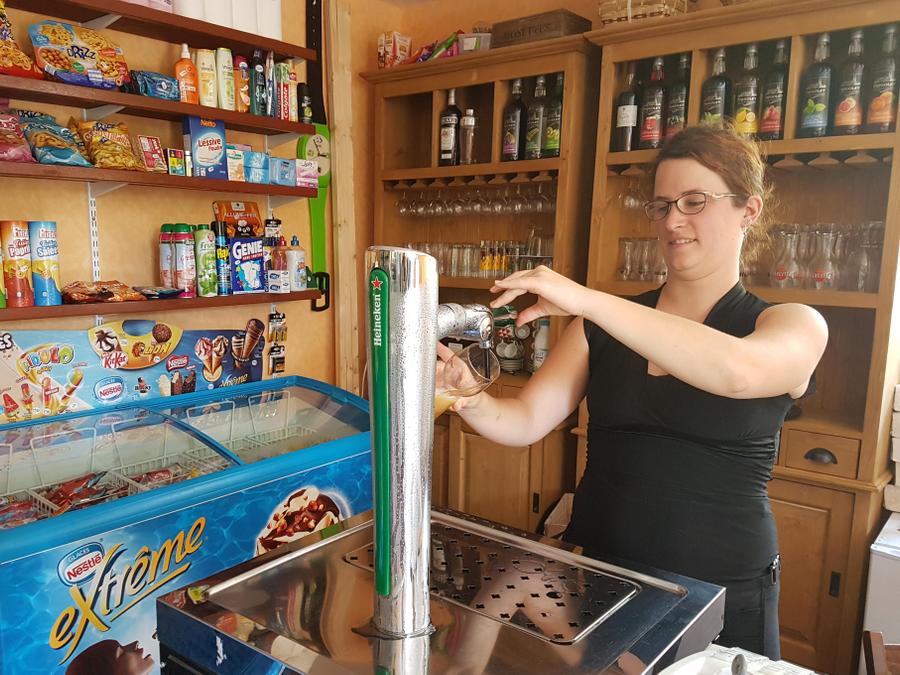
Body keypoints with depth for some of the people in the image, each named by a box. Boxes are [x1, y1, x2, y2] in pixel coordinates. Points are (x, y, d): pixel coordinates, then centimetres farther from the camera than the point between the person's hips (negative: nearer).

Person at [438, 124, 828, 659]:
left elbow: (737, 371, -30)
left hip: (722, 594, -2)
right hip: (595, 578, 3)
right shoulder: (604, 325, 2)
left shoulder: (795, 326, -6)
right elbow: (525, 422, -5)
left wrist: (585, 299, -34)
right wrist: (473, 402, -27)